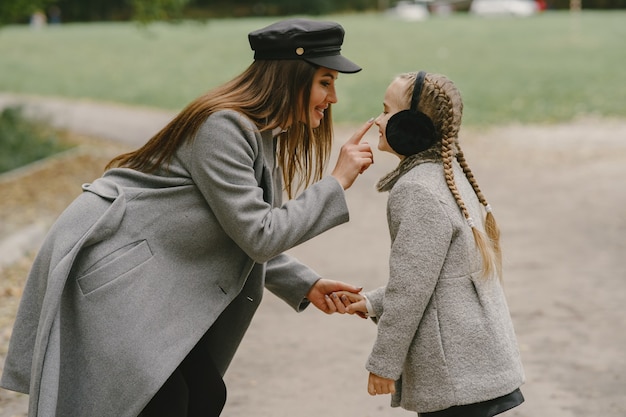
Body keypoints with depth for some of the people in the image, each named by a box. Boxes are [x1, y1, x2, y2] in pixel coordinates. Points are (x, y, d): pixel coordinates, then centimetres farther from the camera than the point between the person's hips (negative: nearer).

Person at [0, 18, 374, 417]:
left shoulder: (261, 132, 8)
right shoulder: (222, 127, -23)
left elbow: (251, 234, 16)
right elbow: (259, 236, -23)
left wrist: (305, 284, 5)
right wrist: (337, 182, -18)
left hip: (158, 276, 10)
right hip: (111, 268, -10)